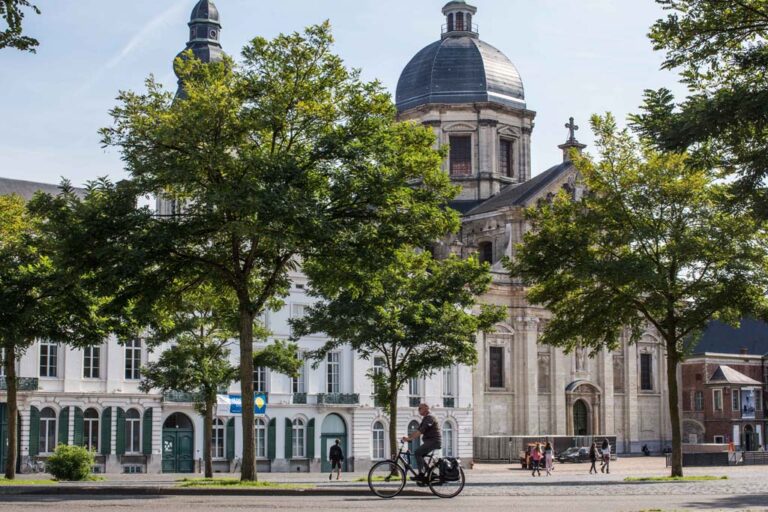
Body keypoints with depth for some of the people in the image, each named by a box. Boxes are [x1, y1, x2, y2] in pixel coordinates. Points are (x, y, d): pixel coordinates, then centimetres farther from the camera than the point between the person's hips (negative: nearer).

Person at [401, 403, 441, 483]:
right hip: (430, 441, 10)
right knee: (420, 456, 8)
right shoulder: (425, 419, 21)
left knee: (417, 453, -19)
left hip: (434, 441, -10)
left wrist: (409, 438, -26)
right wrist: (409, 437, 3)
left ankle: (421, 475, -21)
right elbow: (418, 431, 17)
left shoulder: (429, 418, -13)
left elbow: (420, 431, -23)